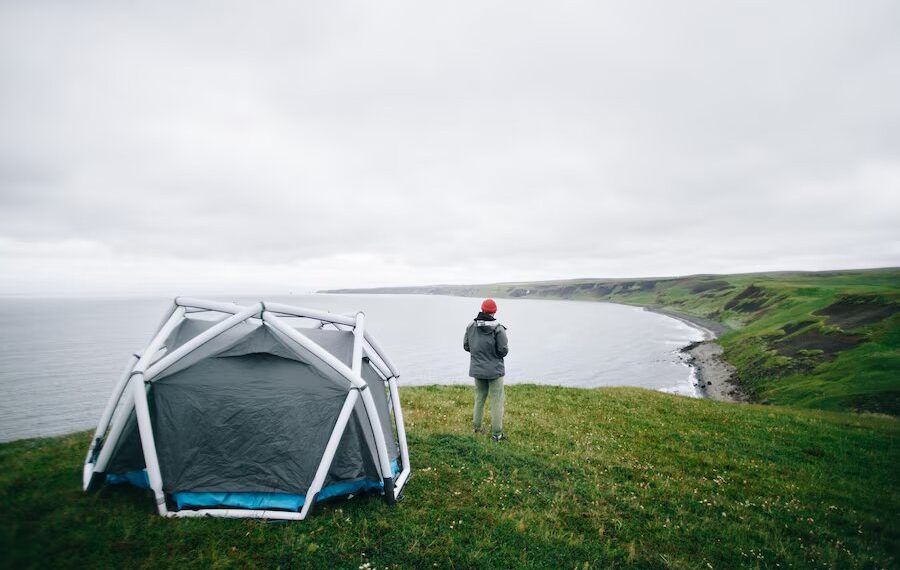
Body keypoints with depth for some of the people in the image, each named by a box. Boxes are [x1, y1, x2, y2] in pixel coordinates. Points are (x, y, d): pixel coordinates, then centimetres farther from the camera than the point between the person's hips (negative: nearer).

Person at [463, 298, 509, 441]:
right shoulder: (498, 328, -18)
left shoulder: (471, 326, -4)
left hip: (477, 370, 5)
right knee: (496, 401, 4)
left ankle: (477, 427, 30)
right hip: (494, 370, -5)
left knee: (479, 398, 20)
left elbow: (466, 346, 4)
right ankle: (497, 433, 8)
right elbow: (503, 350, -16)